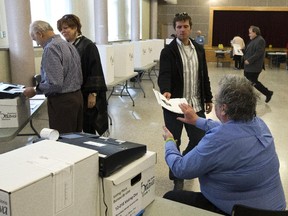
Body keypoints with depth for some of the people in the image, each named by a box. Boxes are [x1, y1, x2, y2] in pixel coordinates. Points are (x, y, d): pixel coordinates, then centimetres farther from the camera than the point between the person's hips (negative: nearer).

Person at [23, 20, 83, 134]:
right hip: (77, 97, 9)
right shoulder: (69, 45, 12)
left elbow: (55, 83, -24)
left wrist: (35, 90, -10)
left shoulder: (51, 49, -16)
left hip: (62, 101, -9)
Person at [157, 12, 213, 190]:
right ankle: (177, 177, 25)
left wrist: (208, 98, 15)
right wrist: (166, 91, -38)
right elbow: (164, 75, -19)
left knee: (200, 139, 10)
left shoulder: (199, 50, 10)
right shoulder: (168, 51, -6)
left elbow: (204, 76, 15)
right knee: (174, 143, 6)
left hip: (196, 104, 4)